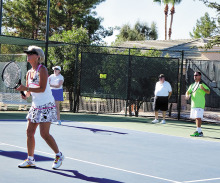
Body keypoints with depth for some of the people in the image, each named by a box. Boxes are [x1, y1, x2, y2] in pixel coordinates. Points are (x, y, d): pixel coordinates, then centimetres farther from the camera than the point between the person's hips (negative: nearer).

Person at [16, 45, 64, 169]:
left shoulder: (42, 69, -12)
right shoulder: (29, 73, 11)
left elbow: (42, 88, -21)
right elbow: (29, 91, 15)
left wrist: (26, 88, -23)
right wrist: (26, 95, -6)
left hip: (47, 106, -8)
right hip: (35, 106, 8)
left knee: (44, 133, -11)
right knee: (30, 132, 3)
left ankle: (59, 156, 7)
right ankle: (30, 160, 12)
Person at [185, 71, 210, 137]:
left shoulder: (202, 85, -5)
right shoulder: (192, 85, 18)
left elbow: (208, 92, -15)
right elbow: (188, 92, 15)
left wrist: (203, 89, -36)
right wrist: (187, 95, -8)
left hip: (200, 105, -8)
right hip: (193, 104, 8)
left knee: (198, 118, -13)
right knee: (196, 118, 11)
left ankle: (198, 132, -14)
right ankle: (200, 132, 18)